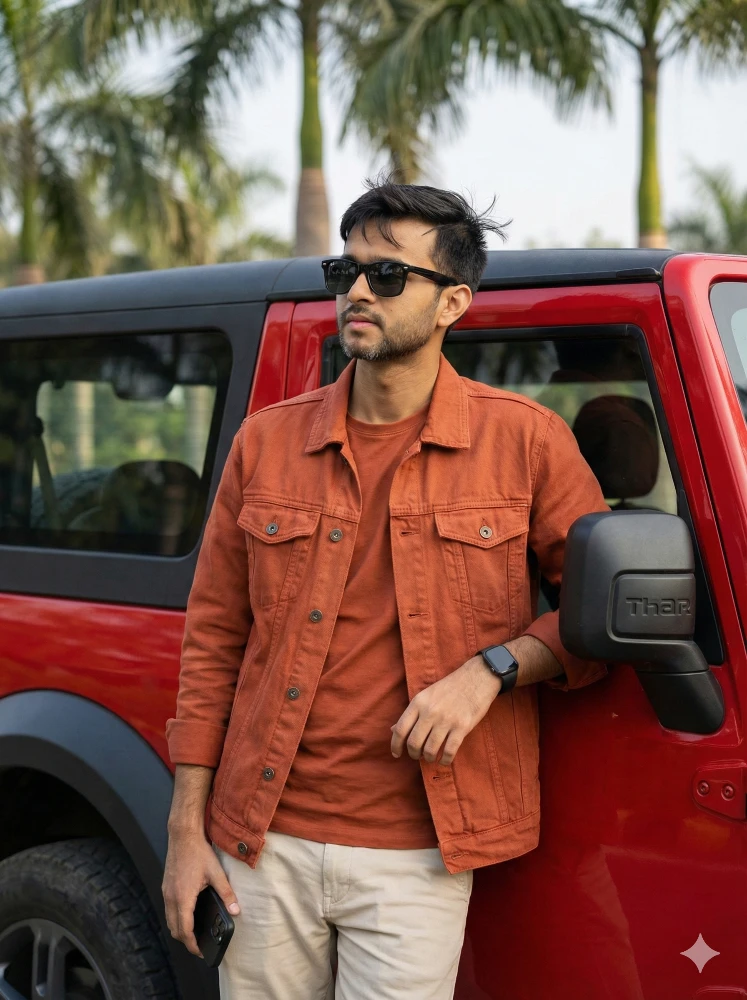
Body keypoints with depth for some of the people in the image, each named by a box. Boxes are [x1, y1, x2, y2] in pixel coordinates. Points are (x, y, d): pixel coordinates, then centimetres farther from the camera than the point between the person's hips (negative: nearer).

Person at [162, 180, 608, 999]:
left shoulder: (524, 441, -2)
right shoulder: (267, 442, 5)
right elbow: (212, 638, 7)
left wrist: (492, 669, -13)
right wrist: (186, 828, 4)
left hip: (415, 858, -2)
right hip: (263, 843, 3)